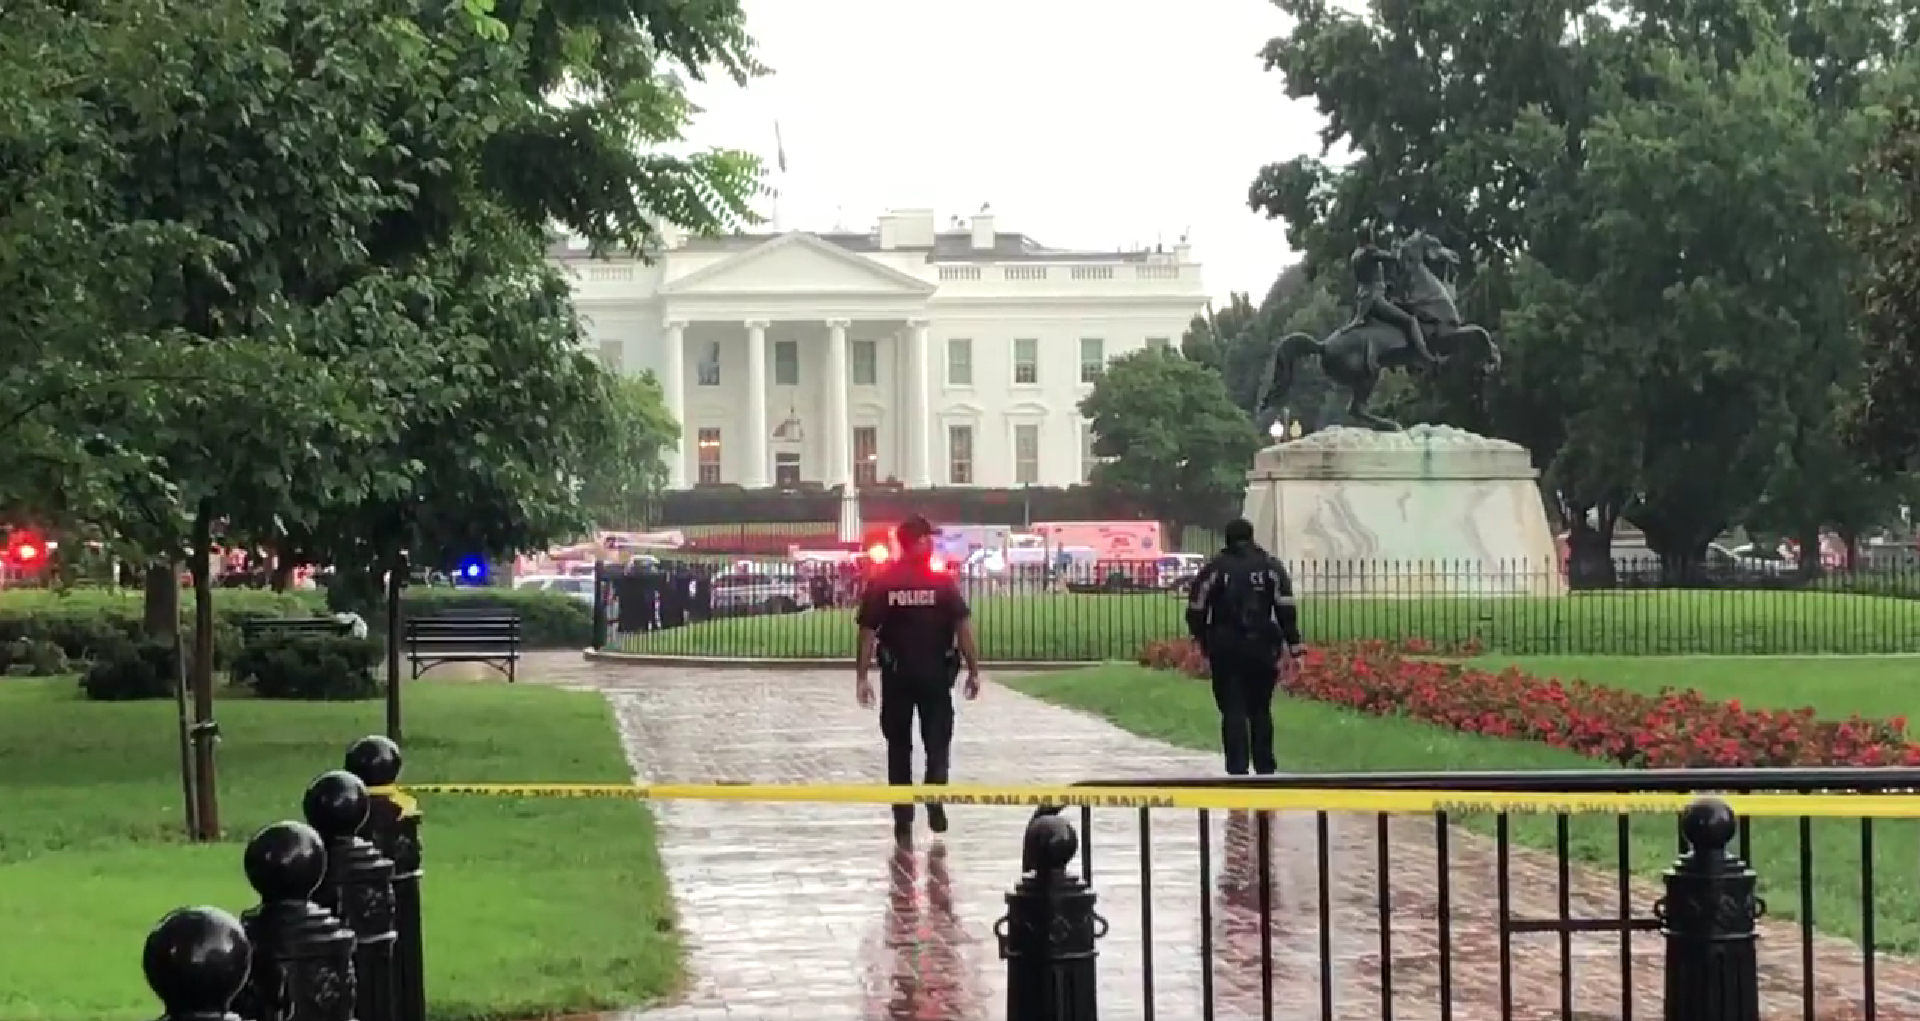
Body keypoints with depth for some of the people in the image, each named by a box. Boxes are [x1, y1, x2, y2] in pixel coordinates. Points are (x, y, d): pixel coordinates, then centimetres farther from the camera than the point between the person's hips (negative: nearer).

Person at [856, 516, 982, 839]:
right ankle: (935, 801, -7)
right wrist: (973, 670, -3)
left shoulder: (880, 584, -4)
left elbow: (867, 633, -6)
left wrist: (862, 677, -2)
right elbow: (963, 628, -9)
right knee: (937, 742, 12)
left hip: (896, 676, 1)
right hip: (936, 675, -1)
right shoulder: (943, 582, -5)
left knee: (899, 746, 10)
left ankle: (903, 818, 11)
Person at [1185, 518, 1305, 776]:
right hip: (1262, 648, 2)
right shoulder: (1270, 567, 4)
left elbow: (1196, 611, 1)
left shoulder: (1214, 568, 0)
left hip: (1226, 649, -2)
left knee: (1233, 712, 0)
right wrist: (1293, 648, -2)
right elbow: (1287, 611, -3)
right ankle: (1265, 770, 18)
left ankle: (1238, 771, -9)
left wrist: (1204, 641, 17)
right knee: (1260, 710, 14)